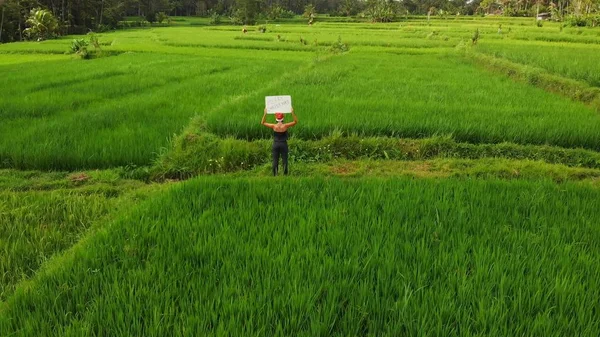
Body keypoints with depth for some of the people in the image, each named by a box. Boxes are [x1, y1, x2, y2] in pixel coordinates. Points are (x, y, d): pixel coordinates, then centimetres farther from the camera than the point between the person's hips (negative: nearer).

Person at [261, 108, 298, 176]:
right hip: (283, 144, -1)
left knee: (275, 161, 5)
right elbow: (295, 121, -2)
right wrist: (293, 113, -7)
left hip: (276, 144, 1)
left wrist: (265, 114, 0)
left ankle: (275, 175, 5)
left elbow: (263, 123, 2)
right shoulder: (285, 126, -11)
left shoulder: (274, 126, -8)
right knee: (284, 161, 4)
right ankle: (285, 174, 3)